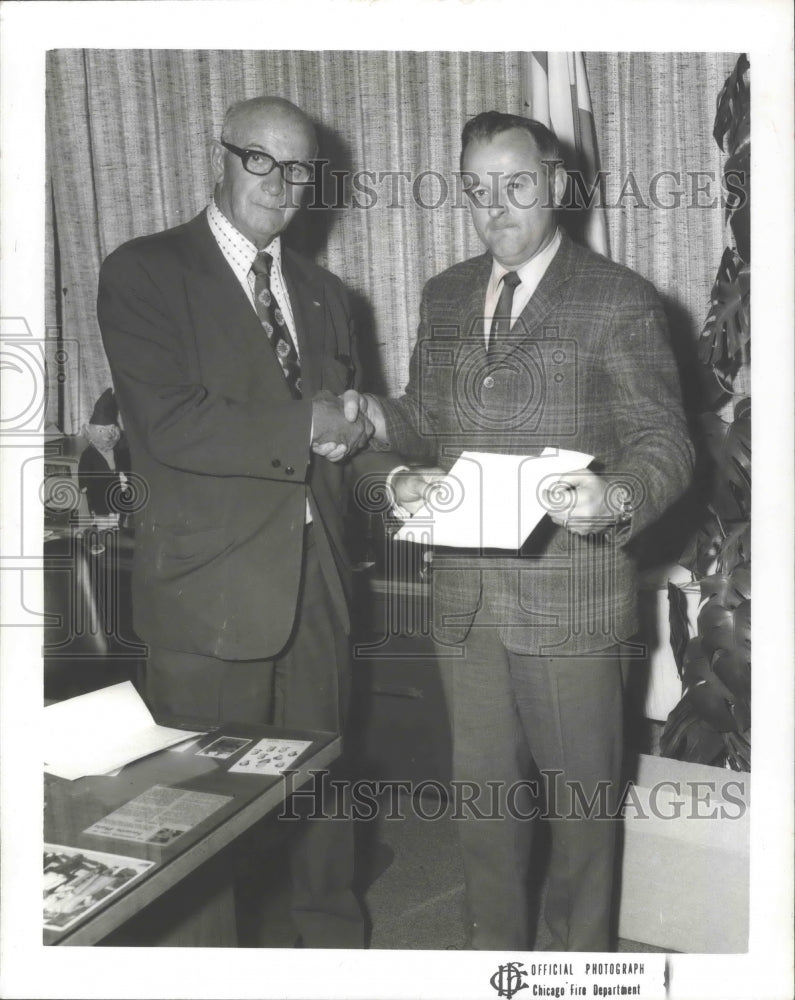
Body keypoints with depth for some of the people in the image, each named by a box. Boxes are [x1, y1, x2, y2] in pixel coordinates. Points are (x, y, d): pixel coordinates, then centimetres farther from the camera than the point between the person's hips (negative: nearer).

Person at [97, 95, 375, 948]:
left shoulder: (322, 293, 17)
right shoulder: (144, 271, -3)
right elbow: (168, 426, -15)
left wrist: (348, 425, -3)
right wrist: (305, 425, -13)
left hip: (315, 568, 5)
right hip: (210, 580, -5)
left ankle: (333, 939, 31)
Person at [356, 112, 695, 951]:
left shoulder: (618, 302, -6)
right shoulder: (444, 297, 10)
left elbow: (665, 441, -7)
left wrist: (617, 500, -28)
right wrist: (402, 474, -6)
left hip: (569, 596, -4)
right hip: (465, 592, 5)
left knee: (579, 795, 11)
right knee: (482, 788, 18)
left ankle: (581, 956, 35)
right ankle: (495, 949, 39)